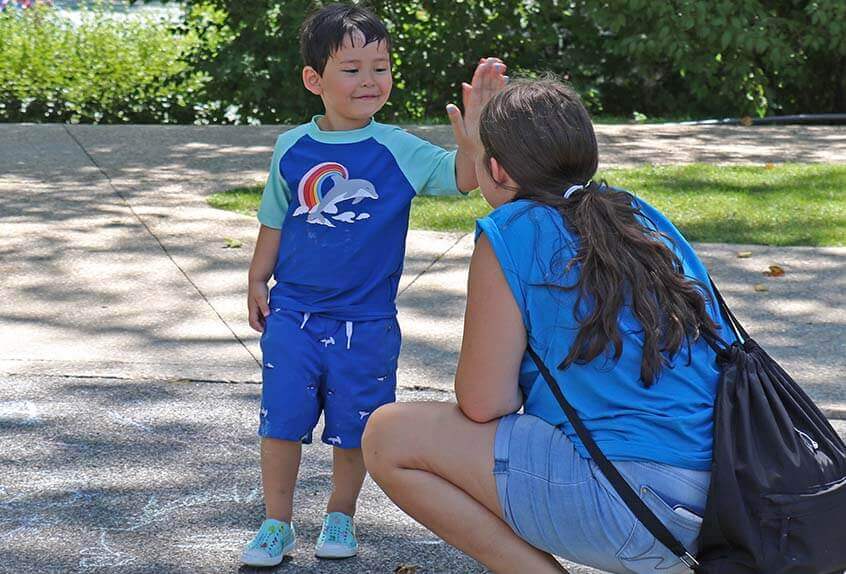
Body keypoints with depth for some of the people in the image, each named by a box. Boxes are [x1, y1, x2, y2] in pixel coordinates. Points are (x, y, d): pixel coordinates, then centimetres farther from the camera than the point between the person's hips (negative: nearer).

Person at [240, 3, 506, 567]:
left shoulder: (397, 150, -7)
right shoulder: (292, 149, -1)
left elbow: (463, 176, -20)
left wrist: (471, 135, -38)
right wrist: (258, 279, 13)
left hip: (366, 323, -1)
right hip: (293, 315, 1)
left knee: (354, 430, 10)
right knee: (281, 422, 4)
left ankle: (340, 516, 31)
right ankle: (277, 525, 19)